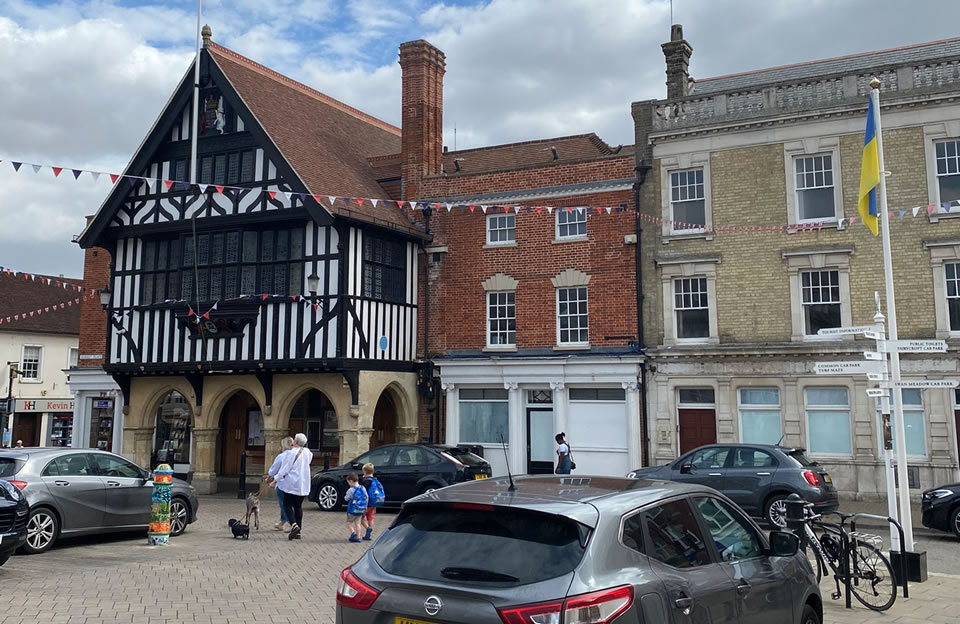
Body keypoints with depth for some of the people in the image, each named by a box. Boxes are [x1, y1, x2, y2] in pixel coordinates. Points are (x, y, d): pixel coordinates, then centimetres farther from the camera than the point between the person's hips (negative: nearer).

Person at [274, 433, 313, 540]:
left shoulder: (290, 453, -14)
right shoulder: (307, 452, 3)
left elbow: (284, 469, -14)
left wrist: (277, 480, -6)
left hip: (291, 484, -6)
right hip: (303, 485, 6)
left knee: (288, 504, 4)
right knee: (298, 506, 11)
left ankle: (294, 524, -18)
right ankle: (298, 531, 10)